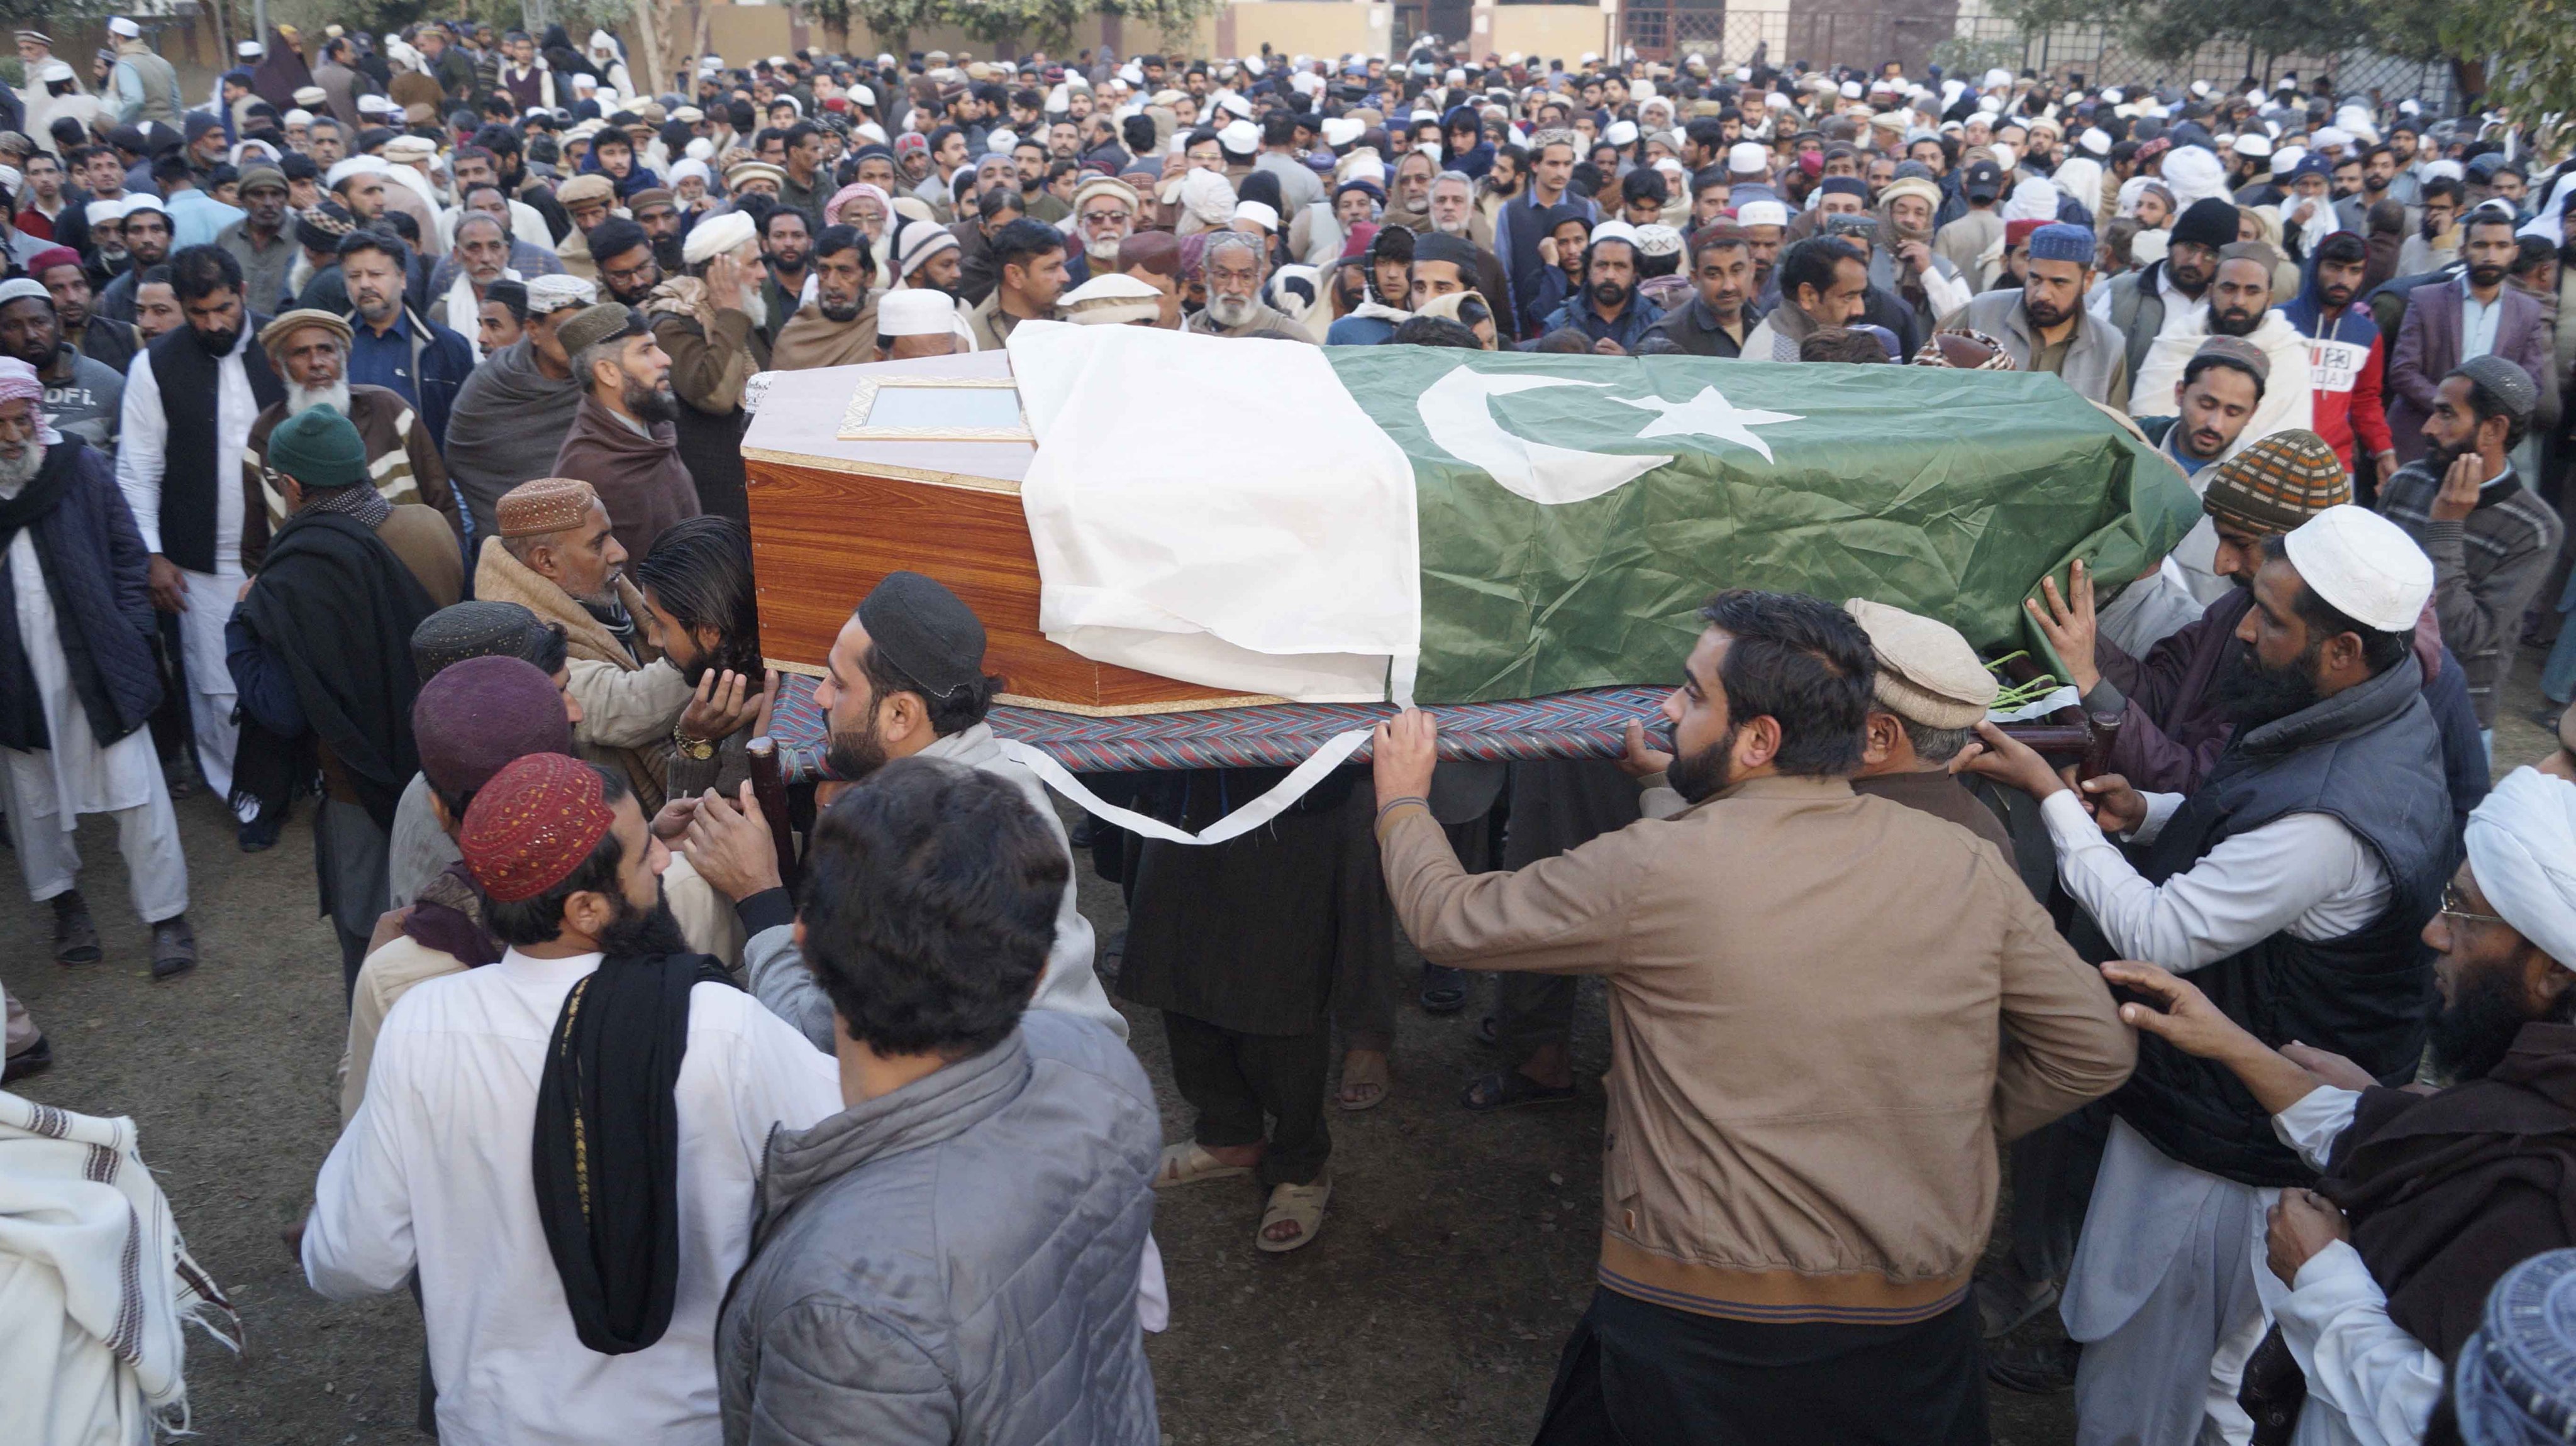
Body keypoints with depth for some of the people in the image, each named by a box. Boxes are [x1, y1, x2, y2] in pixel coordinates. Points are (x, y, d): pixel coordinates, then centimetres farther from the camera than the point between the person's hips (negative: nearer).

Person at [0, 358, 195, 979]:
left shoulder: (80, 464, -2)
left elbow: (127, 551, 4)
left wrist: (132, 633, -1)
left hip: (95, 664, -1)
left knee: (134, 789, 0)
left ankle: (166, 913, 10)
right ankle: (63, 898, 34)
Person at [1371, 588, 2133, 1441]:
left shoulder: (1651, 872, -15)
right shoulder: (1968, 865, -5)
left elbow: (1446, 919, -2)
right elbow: (2094, 1051, 3)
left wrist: (1402, 799, 17)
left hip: (1695, 1330, -3)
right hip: (1917, 1328, 4)